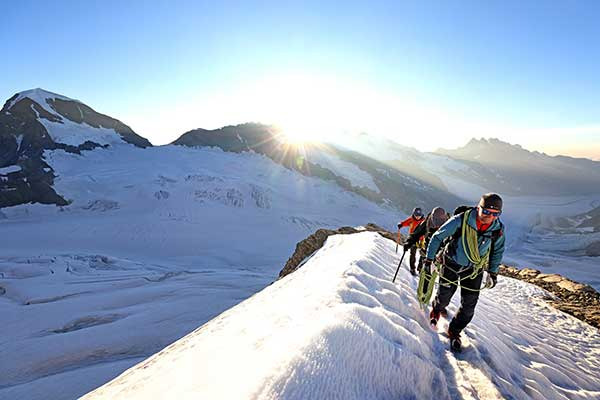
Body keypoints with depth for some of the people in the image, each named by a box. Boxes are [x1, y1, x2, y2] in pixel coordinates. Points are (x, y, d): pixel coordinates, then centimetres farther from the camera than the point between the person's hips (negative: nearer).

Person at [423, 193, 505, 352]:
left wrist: (493, 272, 7)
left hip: (474, 270, 3)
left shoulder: (499, 230, -16)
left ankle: (454, 331, 26)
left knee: (469, 306, 3)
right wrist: (429, 258, -8)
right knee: (444, 296, 10)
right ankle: (436, 311, 46)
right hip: (451, 264, -2)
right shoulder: (460, 221, -28)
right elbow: (438, 237, -14)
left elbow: (498, 251, 6)